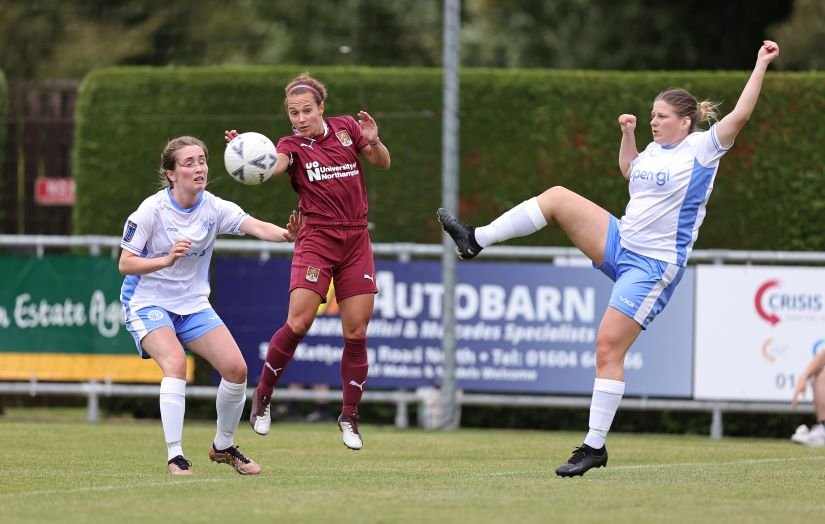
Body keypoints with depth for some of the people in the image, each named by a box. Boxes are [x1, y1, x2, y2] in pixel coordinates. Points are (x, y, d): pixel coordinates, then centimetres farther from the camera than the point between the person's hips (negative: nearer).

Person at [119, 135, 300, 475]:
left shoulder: (214, 208, -8)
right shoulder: (151, 211, -17)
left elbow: (255, 226, -25)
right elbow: (125, 264, -17)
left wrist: (284, 234, -47)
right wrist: (166, 260, -34)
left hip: (193, 305, 5)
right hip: (149, 304, -5)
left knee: (236, 368, -7)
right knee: (175, 362, -30)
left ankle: (223, 446, 17)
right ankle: (175, 457, -27)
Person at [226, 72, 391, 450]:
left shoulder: (346, 129, 7)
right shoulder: (293, 145, -2)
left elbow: (383, 164, 13)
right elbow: (272, 164, -25)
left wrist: (374, 142, -10)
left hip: (356, 241, 3)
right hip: (316, 241, -3)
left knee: (356, 333, 0)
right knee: (298, 322, -18)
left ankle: (349, 417, 12)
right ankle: (263, 397, 0)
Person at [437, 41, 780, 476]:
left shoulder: (702, 148, -10)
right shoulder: (654, 151, 12)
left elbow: (739, 115, -23)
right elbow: (628, 170, 35)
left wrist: (761, 66, -23)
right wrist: (627, 134, 20)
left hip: (655, 264, -8)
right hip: (619, 243, 8)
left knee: (608, 348, -13)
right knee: (557, 197, -3)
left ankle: (595, 446, -8)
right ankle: (475, 240, 1)